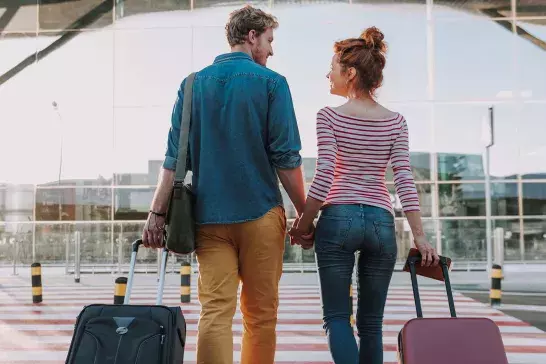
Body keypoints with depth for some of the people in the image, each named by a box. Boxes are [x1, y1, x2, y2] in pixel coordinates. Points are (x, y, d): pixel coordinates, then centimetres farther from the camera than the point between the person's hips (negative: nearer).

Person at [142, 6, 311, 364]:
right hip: (260, 213, -2)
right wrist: (305, 212, 3)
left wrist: (158, 212, 4)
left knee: (215, 309, 0)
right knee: (260, 312, 10)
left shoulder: (194, 83, 8)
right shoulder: (271, 83, -2)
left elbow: (175, 156, 4)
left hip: (208, 215, 3)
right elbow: (286, 157, -6)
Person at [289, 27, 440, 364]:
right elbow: (404, 179, -1)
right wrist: (420, 236, -2)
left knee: (337, 315, 4)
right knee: (371, 322, 11)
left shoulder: (329, 116, -2)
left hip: (338, 218, -3)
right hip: (381, 222, 3)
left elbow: (324, 176, -10)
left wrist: (304, 223, -1)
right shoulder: (396, 121, 7)